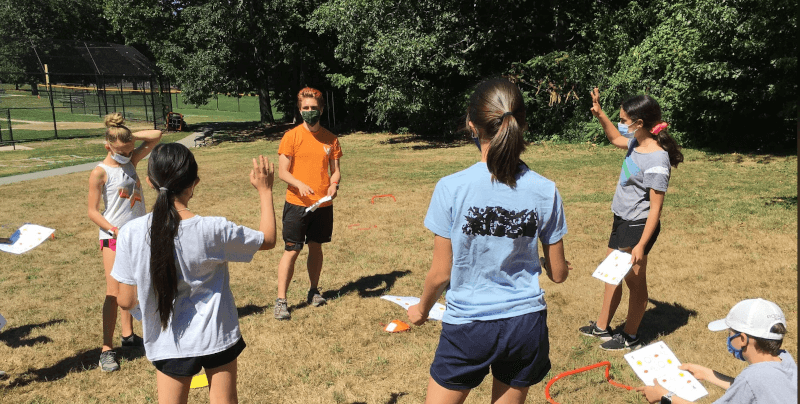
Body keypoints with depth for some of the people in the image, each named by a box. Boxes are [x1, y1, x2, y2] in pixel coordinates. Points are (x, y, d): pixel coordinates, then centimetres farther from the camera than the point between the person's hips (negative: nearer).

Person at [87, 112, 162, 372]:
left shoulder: (131, 161, 3)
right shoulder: (100, 173, -13)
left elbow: (156, 136, 3)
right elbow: (93, 212, -12)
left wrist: (129, 137, -8)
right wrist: (116, 230, -21)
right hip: (114, 238, -6)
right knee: (114, 292, -7)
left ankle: (128, 335, 30)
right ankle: (107, 350, 0)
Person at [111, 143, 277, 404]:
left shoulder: (132, 233, -17)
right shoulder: (213, 230, -21)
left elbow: (126, 300, -7)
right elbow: (268, 239, -3)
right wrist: (265, 191, 5)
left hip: (168, 344, 1)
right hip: (217, 337, -1)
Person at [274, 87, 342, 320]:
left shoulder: (330, 139, 5)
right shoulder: (292, 137, -5)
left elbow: (335, 170, 9)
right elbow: (282, 172, -7)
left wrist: (334, 185, -12)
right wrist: (300, 185, -25)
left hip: (323, 204, 3)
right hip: (297, 204, -3)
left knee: (316, 247, 15)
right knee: (292, 251, -3)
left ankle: (313, 291, 31)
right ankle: (281, 300, 4)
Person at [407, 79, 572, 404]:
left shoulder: (451, 188, -17)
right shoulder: (545, 191, -9)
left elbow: (441, 273, -9)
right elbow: (558, 274, 0)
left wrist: (422, 309, 11)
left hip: (468, 327, -3)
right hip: (526, 324, 3)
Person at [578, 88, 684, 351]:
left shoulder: (656, 160, -25)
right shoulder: (637, 141, 1)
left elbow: (656, 208, -23)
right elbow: (616, 139, 26)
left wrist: (641, 245, -24)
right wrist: (600, 114, 13)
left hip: (638, 226, -9)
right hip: (622, 220, 9)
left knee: (634, 281, 7)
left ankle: (630, 338, 26)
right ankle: (601, 327, 36)